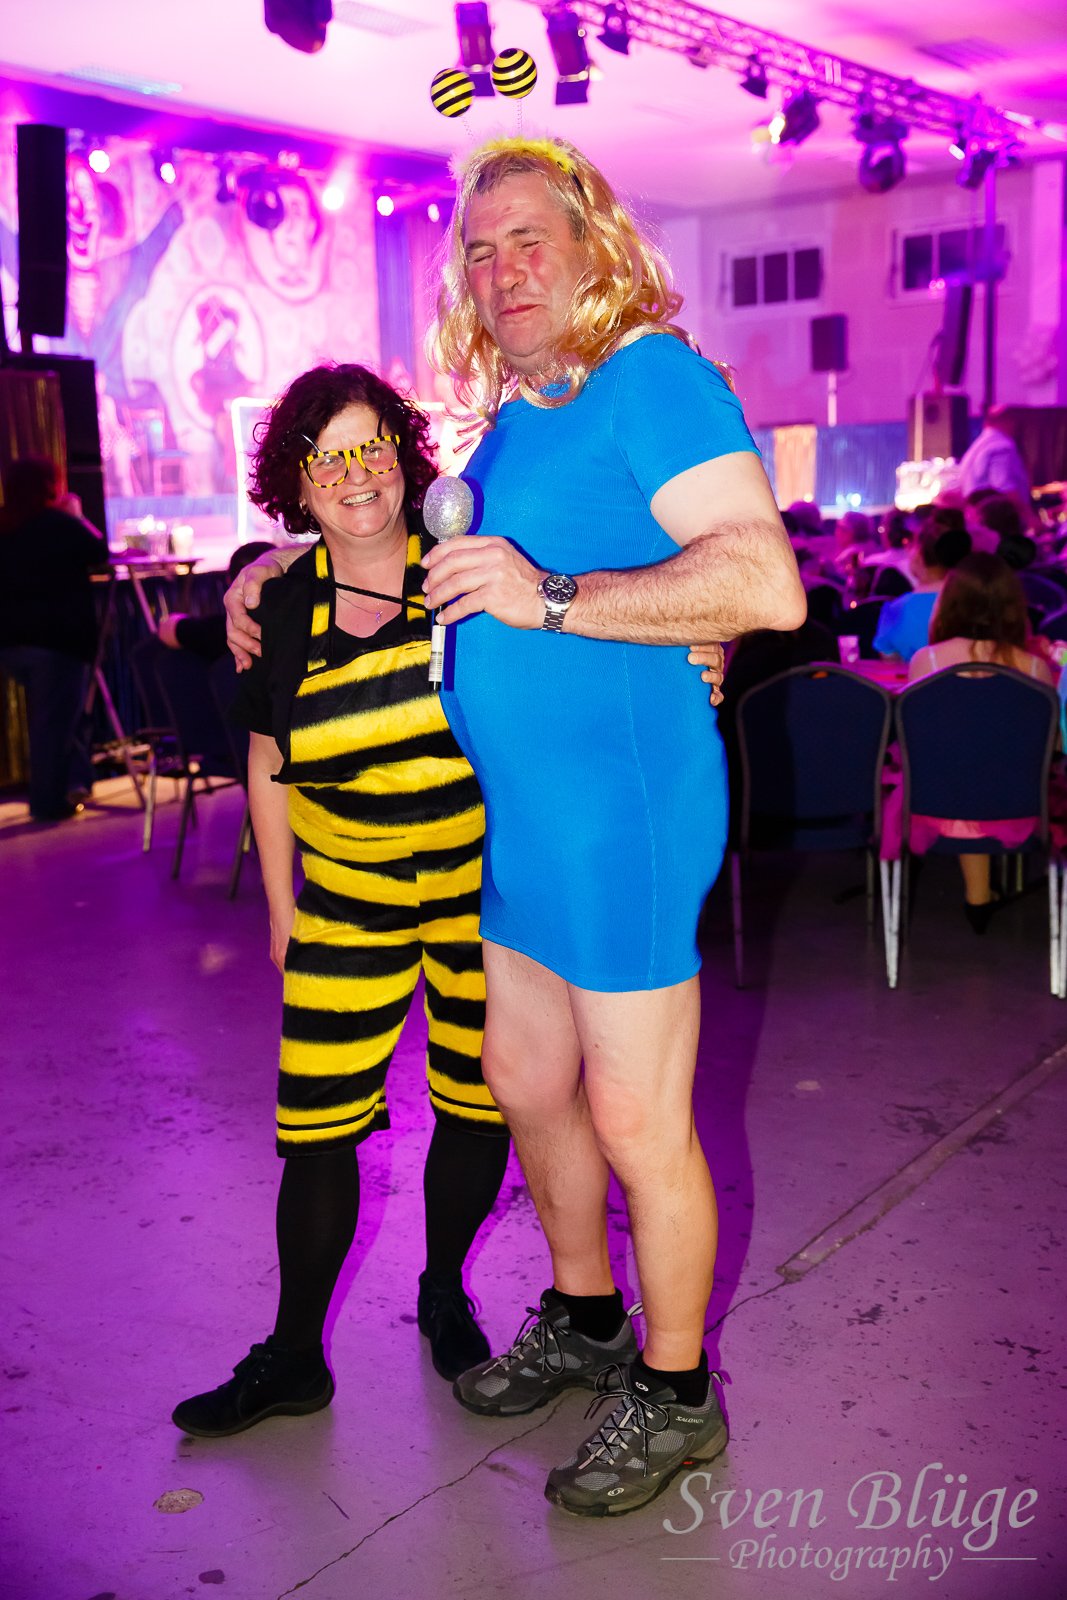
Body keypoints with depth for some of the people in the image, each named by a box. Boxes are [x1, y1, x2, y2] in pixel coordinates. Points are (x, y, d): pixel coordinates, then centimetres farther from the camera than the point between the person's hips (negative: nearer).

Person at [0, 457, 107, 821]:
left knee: (45, 716, 21)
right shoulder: (59, 523, -10)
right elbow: (99, 554, 1)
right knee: (56, 719, 0)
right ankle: (49, 801, 4)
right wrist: (77, 515, 11)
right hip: (57, 636, -6)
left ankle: (74, 780, 20)